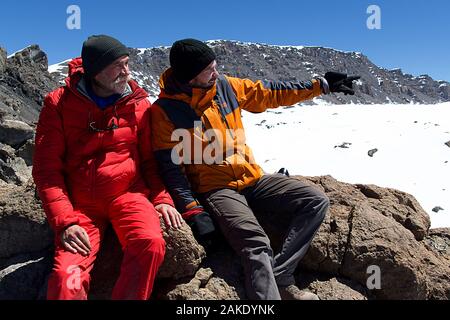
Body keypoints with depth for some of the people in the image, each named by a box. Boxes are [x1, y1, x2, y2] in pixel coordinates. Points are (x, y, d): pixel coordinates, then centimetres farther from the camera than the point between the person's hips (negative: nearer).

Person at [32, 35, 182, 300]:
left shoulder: (138, 103, 5)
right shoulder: (59, 104, 0)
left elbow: (150, 159, 11)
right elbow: (47, 168, -1)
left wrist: (162, 198, -4)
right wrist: (64, 221, -12)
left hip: (128, 194, 1)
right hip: (80, 204, -1)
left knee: (151, 243, -29)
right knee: (66, 277, -24)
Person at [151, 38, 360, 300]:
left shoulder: (226, 86, 5)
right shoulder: (165, 110, -8)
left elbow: (271, 93, 14)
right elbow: (171, 167, -10)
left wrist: (321, 85, 15)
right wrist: (194, 212, -19)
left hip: (253, 179, 6)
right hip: (214, 188, -6)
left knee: (317, 201, -8)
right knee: (256, 244, -30)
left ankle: (278, 278, -14)